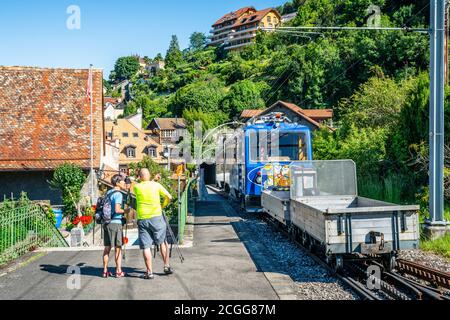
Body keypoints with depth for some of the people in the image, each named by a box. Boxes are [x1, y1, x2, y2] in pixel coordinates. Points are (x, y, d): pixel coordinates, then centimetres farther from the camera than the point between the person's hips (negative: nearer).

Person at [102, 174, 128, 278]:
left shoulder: (108, 193, 14)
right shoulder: (118, 194, -11)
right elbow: (117, 210, -20)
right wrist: (126, 211, -4)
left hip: (107, 223, 7)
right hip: (115, 223, -7)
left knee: (107, 248, 11)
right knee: (118, 248, 1)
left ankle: (105, 271, 14)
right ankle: (119, 271, 5)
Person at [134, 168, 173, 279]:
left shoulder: (136, 187, 3)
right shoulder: (156, 185, 2)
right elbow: (169, 197, 2)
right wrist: (162, 206, 20)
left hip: (142, 219, 0)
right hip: (156, 217, 0)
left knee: (146, 246, 3)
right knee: (163, 242, 15)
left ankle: (149, 272, 4)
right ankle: (167, 266, 17)